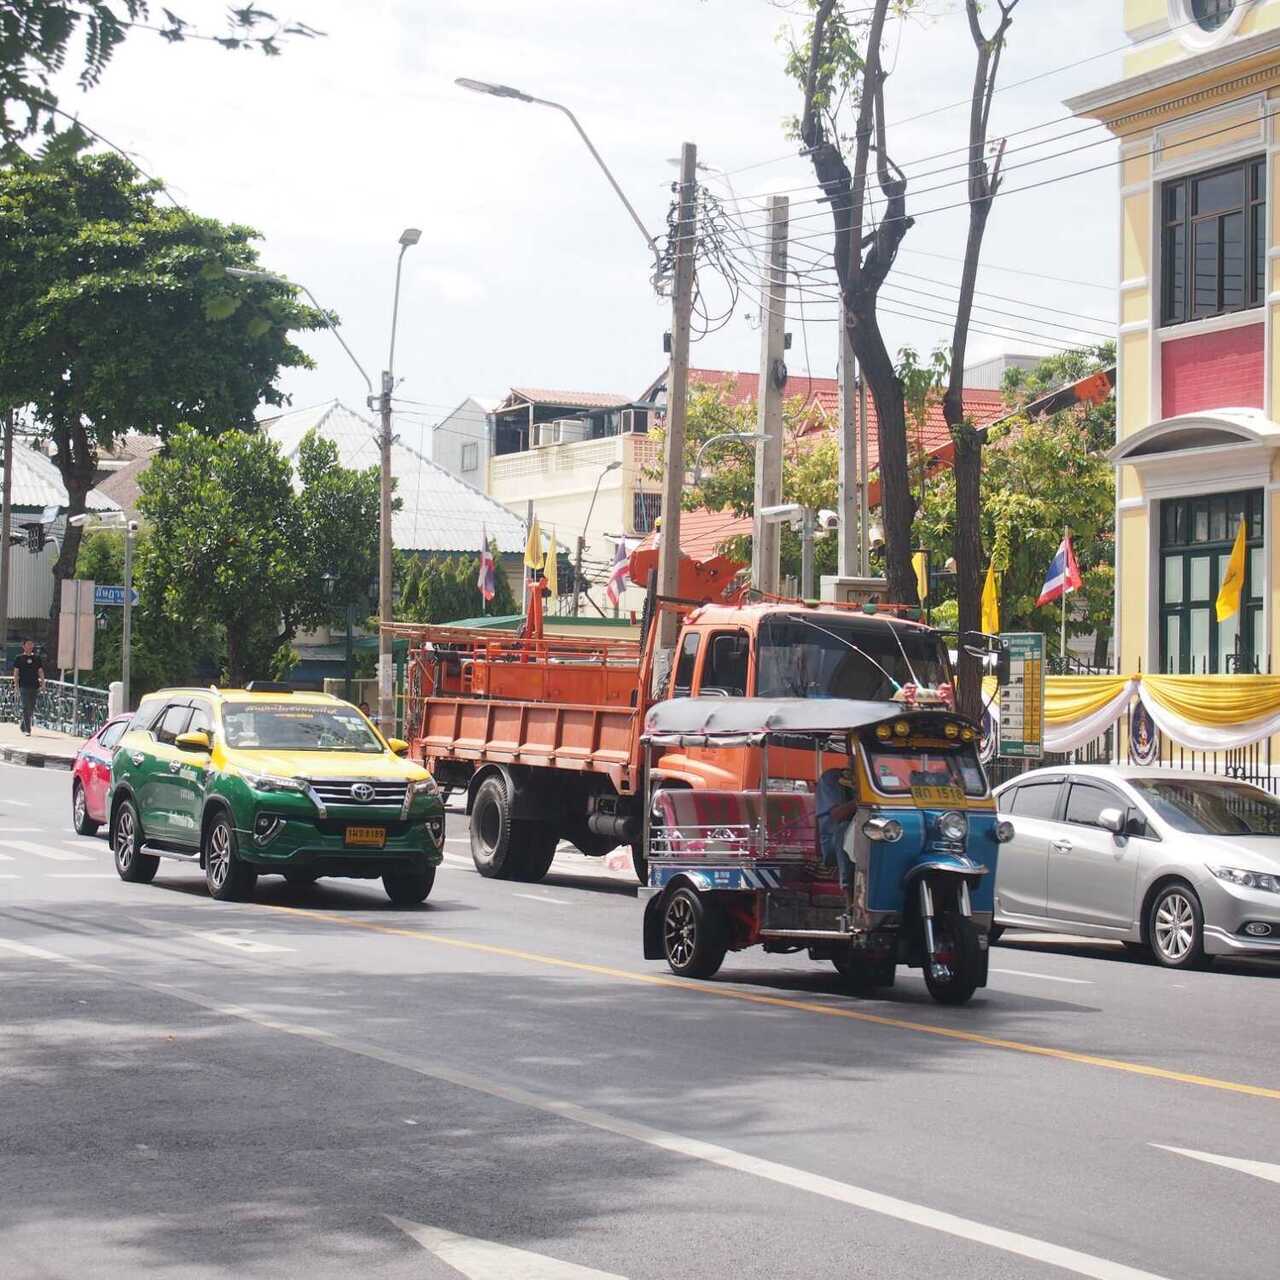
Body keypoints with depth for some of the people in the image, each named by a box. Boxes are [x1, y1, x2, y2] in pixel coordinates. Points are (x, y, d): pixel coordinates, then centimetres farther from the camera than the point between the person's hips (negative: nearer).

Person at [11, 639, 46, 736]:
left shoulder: (37, 658, 10)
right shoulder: (19, 658, 3)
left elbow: (41, 672, 11)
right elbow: (16, 673, 3)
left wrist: (43, 683, 1)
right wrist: (16, 686, -5)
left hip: (35, 687, 3)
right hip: (24, 687, -3)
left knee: (31, 709, 9)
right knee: (26, 708, -11)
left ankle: (23, 726, 28)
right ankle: (27, 729, -11)